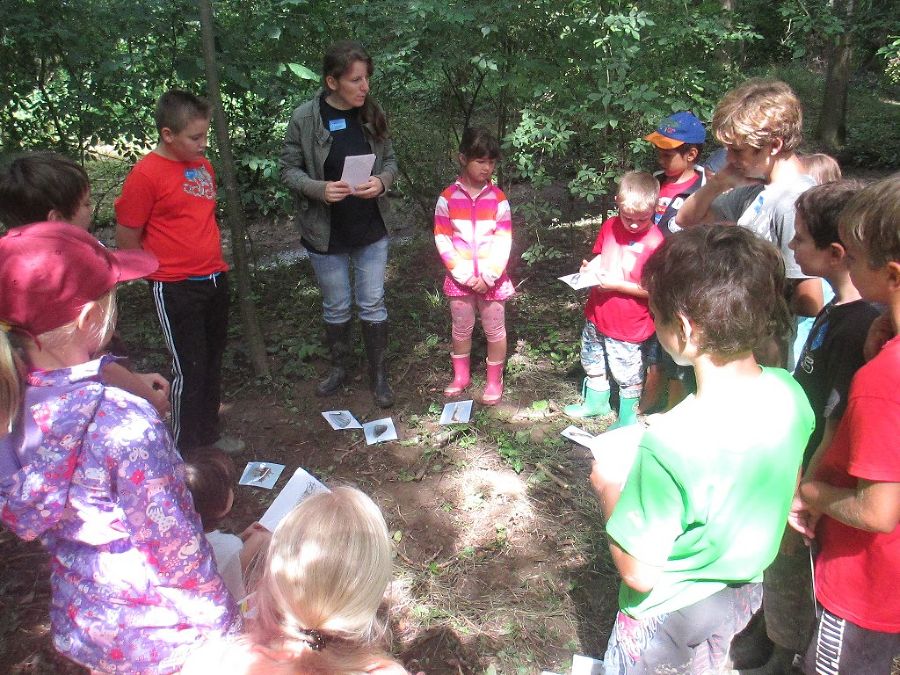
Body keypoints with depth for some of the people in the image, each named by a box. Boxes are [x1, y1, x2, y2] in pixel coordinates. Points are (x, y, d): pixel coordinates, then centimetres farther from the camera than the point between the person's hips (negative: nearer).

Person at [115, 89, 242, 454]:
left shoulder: (202, 164, 6)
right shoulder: (146, 174, -16)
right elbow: (126, 238, -10)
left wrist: (213, 258, 14)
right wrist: (164, 270, 0)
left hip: (214, 279, 7)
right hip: (176, 290, -7)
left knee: (212, 360, 17)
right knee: (189, 369, 1)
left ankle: (208, 433, 34)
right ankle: (184, 450, 18)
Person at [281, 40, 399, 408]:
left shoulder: (372, 114, -4)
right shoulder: (305, 118, -13)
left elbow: (390, 160, 6)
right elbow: (289, 170, -6)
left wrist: (382, 181, -16)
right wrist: (319, 188, -25)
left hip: (371, 230, 2)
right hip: (326, 233, -2)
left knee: (373, 304, 9)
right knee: (336, 306, 14)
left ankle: (379, 374, 25)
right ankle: (338, 367, 37)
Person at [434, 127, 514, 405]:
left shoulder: (498, 198, -4)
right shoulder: (448, 198, -5)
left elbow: (504, 241, -6)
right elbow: (442, 239, -6)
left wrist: (488, 276, -14)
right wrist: (463, 274, -13)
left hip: (492, 278, 0)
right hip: (460, 278, 0)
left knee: (495, 330, 9)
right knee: (461, 328, 14)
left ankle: (494, 381, 24)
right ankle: (460, 376, 32)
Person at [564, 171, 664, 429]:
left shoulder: (654, 242, -22)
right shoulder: (610, 226, -3)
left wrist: (617, 284, -24)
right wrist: (590, 267, -7)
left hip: (628, 325, -6)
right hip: (597, 314, 7)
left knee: (629, 376, 10)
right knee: (593, 364, 25)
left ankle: (627, 419, 32)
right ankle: (595, 402, 48)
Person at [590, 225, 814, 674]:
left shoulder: (669, 443, -39)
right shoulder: (789, 393, -18)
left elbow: (638, 572, -28)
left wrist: (607, 488, -13)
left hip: (671, 613, -5)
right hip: (745, 593, 6)